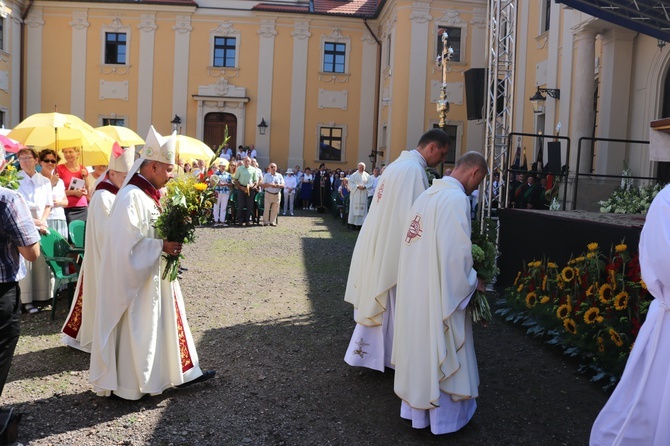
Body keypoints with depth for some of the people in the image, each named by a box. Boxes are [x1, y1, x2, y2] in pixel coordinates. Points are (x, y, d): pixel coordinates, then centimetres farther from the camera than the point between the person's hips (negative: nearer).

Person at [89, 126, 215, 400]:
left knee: (165, 321, 16)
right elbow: (126, 242, -26)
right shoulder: (131, 196, -21)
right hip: (135, 278, -9)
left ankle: (182, 371, 27)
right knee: (135, 329, 3)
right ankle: (127, 384, 18)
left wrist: (171, 241, 0)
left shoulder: (150, 194, 7)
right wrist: (162, 247, -23)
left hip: (155, 274, 9)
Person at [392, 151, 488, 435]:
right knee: (441, 352, 7)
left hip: (414, 284, 8)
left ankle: (415, 407, 33)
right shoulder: (456, 198, -18)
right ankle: (444, 417, 22)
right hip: (439, 290, -8)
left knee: (419, 346, 19)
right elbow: (455, 252, -23)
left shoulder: (429, 193, 9)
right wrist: (473, 282, -7)